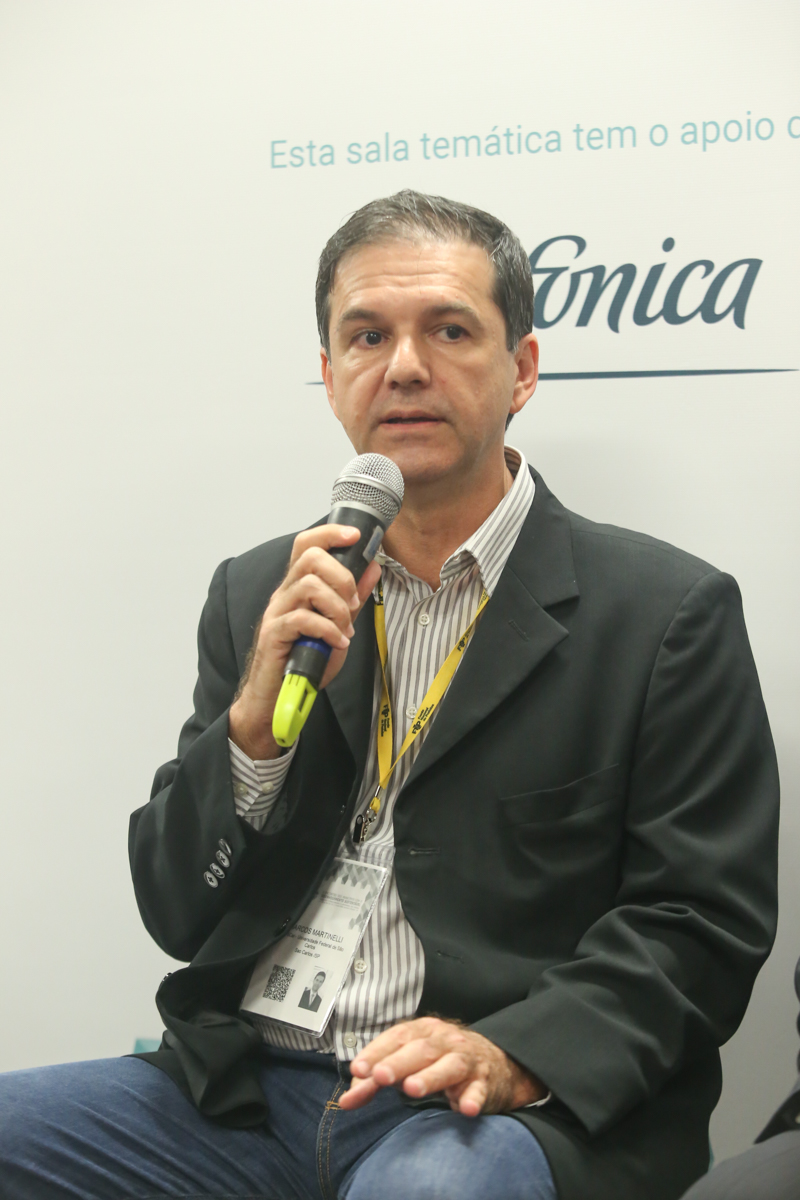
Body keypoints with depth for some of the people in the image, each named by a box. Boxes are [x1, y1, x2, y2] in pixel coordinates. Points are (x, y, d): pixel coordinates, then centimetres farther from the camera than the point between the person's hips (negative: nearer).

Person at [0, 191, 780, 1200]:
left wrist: (512, 1056, -20)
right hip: (246, 1092, 5)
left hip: (510, 1110, -4)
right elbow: (177, 916, 10)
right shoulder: (258, 595, 13)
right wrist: (258, 719, -8)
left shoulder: (668, 612, 1)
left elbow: (700, 924, -3)